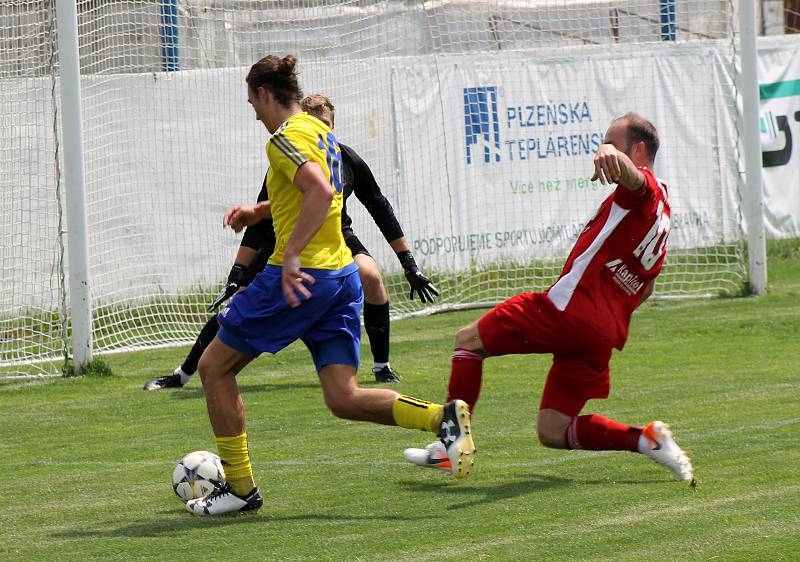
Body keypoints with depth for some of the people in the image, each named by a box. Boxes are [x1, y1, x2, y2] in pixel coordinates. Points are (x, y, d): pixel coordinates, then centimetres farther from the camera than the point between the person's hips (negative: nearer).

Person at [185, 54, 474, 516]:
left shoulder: (287, 138, -11)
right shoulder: (320, 131, 17)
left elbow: (321, 192, -28)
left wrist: (291, 255, -33)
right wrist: (259, 212, 30)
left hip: (300, 277, -9)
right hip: (342, 275, 9)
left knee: (215, 366, 8)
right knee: (344, 399, 3)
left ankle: (240, 487, 10)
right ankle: (442, 417, -18)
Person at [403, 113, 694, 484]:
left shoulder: (644, 188, -4)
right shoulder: (661, 213, 26)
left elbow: (632, 175, -32)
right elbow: (645, 288, 37)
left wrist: (612, 157, -54)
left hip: (570, 309, -9)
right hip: (607, 335, 9)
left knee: (468, 340, 7)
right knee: (552, 433, 11)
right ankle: (647, 440, -4)